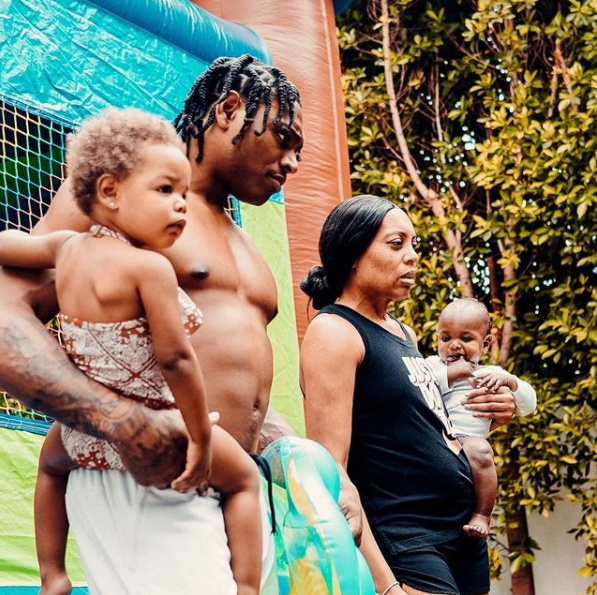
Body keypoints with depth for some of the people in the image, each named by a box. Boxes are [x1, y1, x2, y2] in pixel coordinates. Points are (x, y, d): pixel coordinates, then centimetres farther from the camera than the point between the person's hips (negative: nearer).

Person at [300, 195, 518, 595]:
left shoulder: (404, 333, 15)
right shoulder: (334, 331, -9)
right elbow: (332, 472, -16)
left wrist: (488, 414, 8)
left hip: (464, 532, 8)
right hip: (402, 544, -8)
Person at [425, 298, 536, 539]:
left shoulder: (491, 374, 23)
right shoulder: (433, 364, 18)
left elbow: (528, 404, 18)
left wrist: (509, 381, 1)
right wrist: (450, 374, -4)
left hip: (466, 441, -2)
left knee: (480, 450, -34)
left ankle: (482, 515, -21)